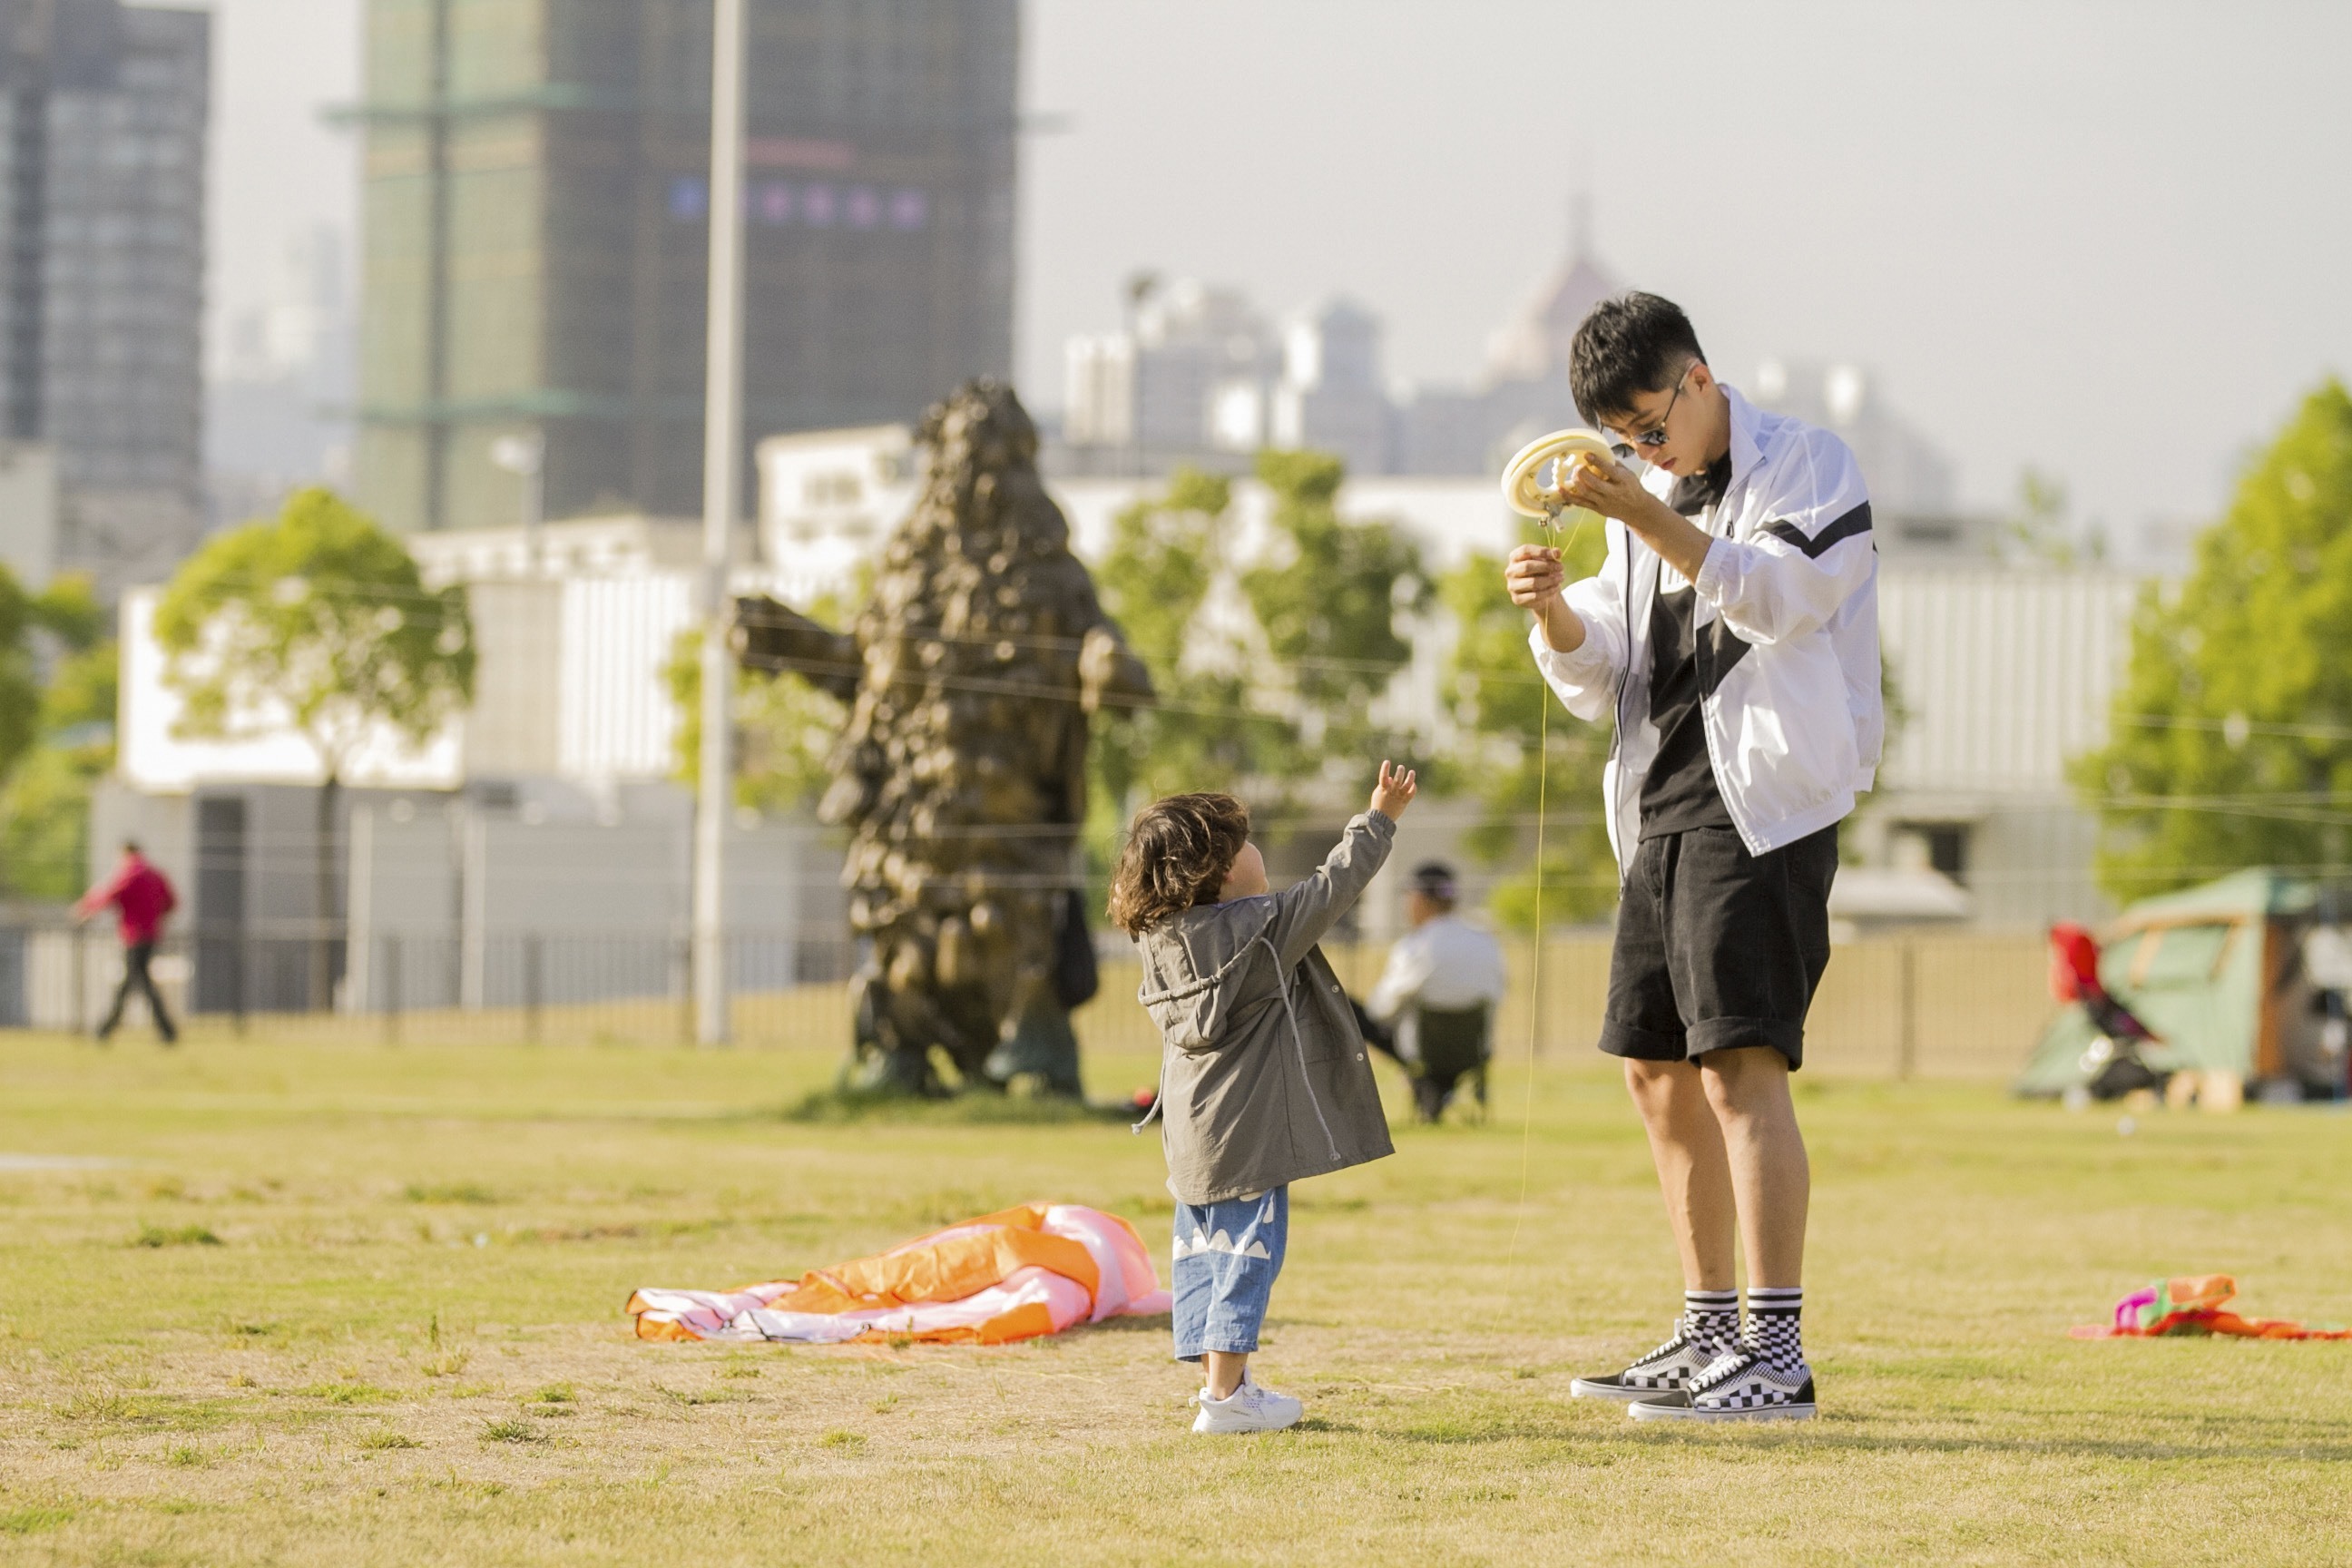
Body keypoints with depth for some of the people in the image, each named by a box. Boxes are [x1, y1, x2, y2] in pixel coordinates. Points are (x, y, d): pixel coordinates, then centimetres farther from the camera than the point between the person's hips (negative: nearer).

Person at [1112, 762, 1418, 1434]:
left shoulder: (1160, 937, 6)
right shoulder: (1262, 930, -15)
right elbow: (1331, 888, -8)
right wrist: (1379, 819, 3)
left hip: (1189, 1128, 8)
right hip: (1247, 1127, -8)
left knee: (1204, 1249, 11)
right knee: (1248, 1249, -4)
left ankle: (1219, 1380, 15)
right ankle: (1226, 1394, -6)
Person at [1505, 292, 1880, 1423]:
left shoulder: (1805, 467, -2)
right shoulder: (1647, 499, 19)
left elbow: (1775, 595, -19)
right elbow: (1602, 682, 17)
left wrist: (1647, 519, -29)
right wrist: (1555, 611, -5)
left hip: (1765, 799, -8)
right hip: (1663, 806, 8)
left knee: (1740, 1063, -17)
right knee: (1658, 1073, 9)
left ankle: (1778, 1353, -19)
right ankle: (1709, 1335, 19)